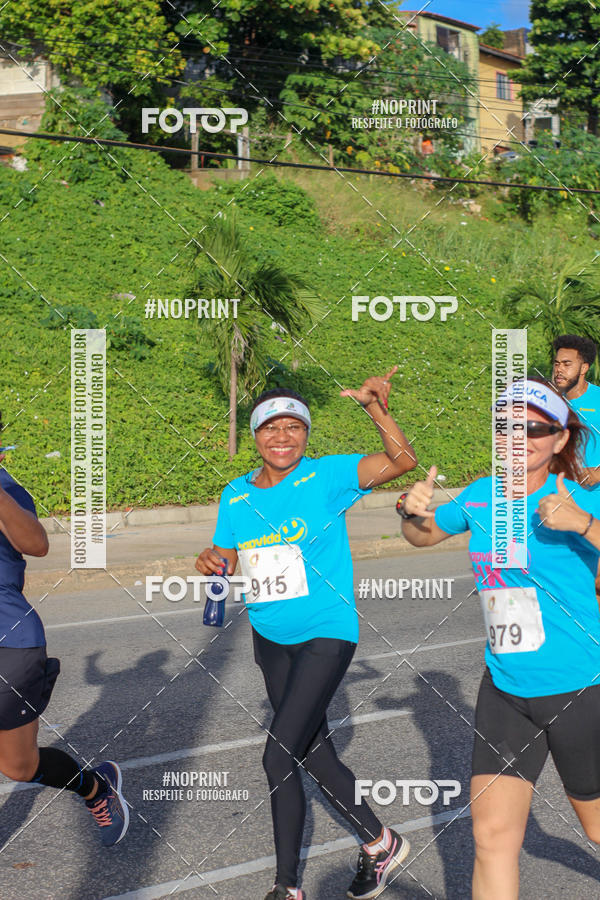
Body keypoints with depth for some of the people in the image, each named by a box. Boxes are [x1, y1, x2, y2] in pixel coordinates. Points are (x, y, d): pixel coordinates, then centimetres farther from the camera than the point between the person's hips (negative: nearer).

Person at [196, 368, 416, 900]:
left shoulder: (326, 477, -10)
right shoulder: (236, 496, 5)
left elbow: (403, 461, -18)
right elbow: (226, 559, 12)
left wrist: (377, 408, -33)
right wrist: (211, 563, -11)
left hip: (325, 635, -6)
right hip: (270, 640, 6)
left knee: (279, 756, -13)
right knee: (315, 756, 14)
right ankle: (380, 844, 34)